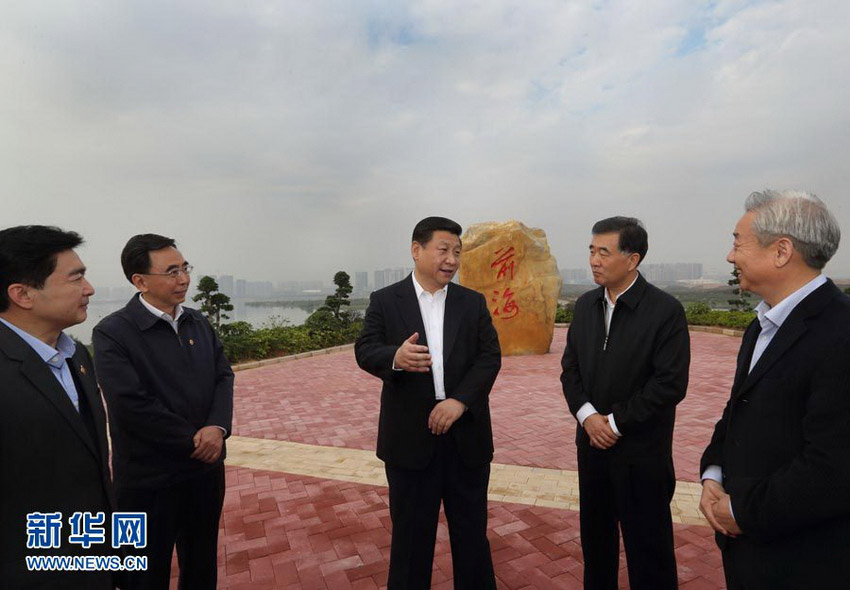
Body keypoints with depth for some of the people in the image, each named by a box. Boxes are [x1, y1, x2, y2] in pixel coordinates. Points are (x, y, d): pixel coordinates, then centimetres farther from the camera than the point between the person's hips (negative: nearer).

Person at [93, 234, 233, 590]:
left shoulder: (198, 322, 4)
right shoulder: (112, 333, -14)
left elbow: (224, 376, 1)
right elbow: (133, 406, -21)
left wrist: (217, 427, -16)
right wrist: (193, 441, -16)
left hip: (207, 467, 5)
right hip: (150, 480, -5)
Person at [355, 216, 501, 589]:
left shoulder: (473, 303, 5)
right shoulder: (385, 301, 0)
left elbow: (490, 357, -2)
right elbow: (365, 351, -9)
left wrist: (460, 401, -16)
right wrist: (396, 357, -32)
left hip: (466, 433, 2)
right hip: (410, 436, -1)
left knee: (471, 528, 16)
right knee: (411, 531, 14)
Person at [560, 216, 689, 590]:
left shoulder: (665, 310, -13)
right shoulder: (585, 305, 4)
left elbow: (671, 384, -17)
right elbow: (570, 367, 6)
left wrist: (616, 422, -15)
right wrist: (587, 414, -9)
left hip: (641, 452, -5)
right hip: (592, 443, 5)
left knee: (647, 545, 10)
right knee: (595, 535, 20)